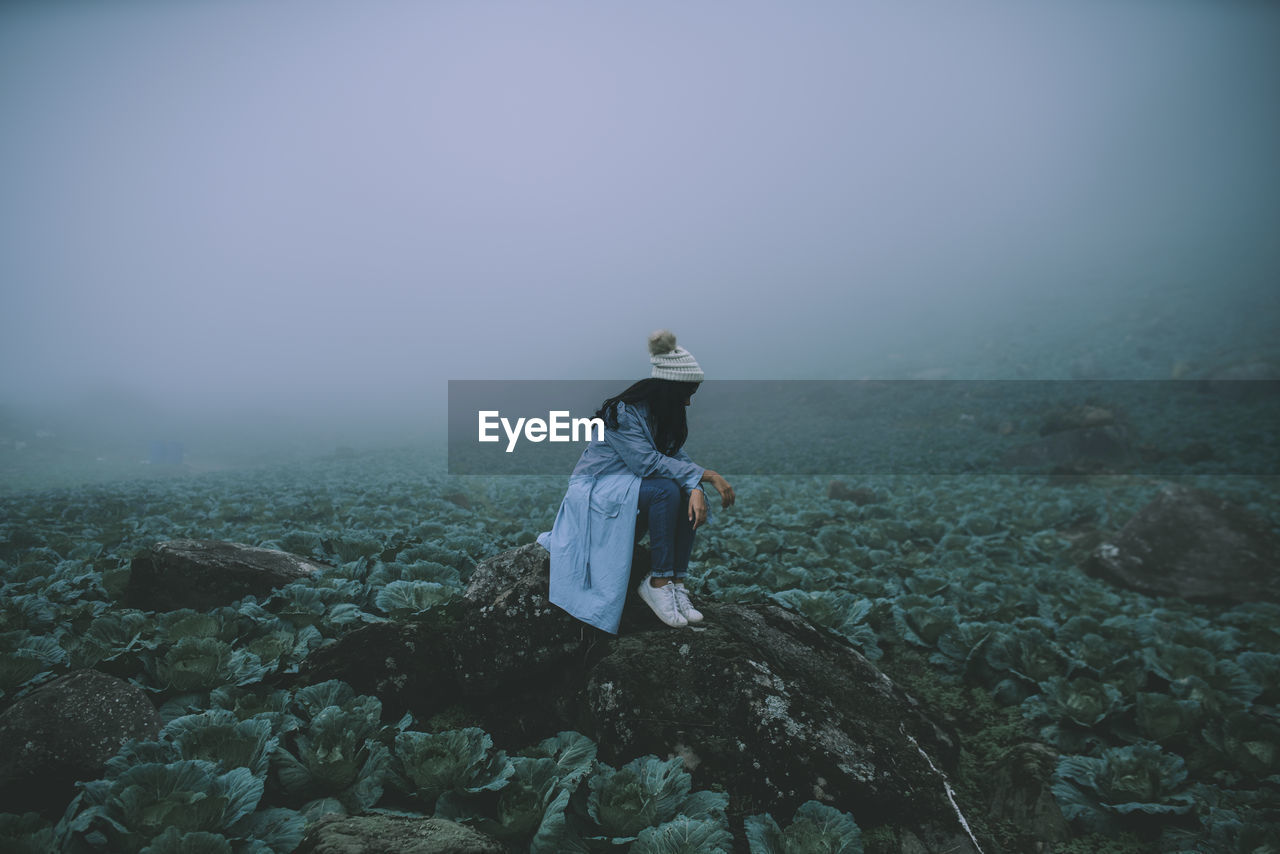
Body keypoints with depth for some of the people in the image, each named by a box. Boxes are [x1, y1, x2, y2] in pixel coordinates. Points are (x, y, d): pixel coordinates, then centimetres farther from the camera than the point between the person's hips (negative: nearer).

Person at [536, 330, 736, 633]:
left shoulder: (666, 415, 2)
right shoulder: (623, 413, -22)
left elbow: (677, 456, -6)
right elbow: (648, 462, -31)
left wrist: (695, 489, -27)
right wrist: (707, 475, -31)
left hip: (628, 487, 7)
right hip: (595, 491, -7)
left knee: (689, 496, -17)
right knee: (666, 490, -31)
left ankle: (677, 581, -16)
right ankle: (657, 582, -23)